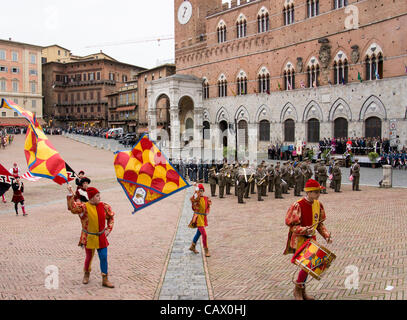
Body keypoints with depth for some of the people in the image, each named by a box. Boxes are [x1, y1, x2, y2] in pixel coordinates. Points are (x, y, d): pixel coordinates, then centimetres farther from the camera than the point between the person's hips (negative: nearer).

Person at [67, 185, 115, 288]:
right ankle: (86, 275, 40)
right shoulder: (84, 207, -13)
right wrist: (70, 194, -35)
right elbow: (72, 208, -30)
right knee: (89, 257, 12)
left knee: (104, 257, 1)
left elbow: (111, 217, 12)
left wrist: (108, 229, 3)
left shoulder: (104, 206, -2)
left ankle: (105, 280, 12)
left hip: (101, 237, 3)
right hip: (89, 237, -3)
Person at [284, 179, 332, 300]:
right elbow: (292, 226, -17)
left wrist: (326, 235, 1)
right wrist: (304, 230, -33)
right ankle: (297, 290, 10)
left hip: (311, 239, 7)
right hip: (299, 240, -7)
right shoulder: (298, 205, -19)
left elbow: (319, 223, 14)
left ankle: (302, 291, 30)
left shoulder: (318, 204, 4)